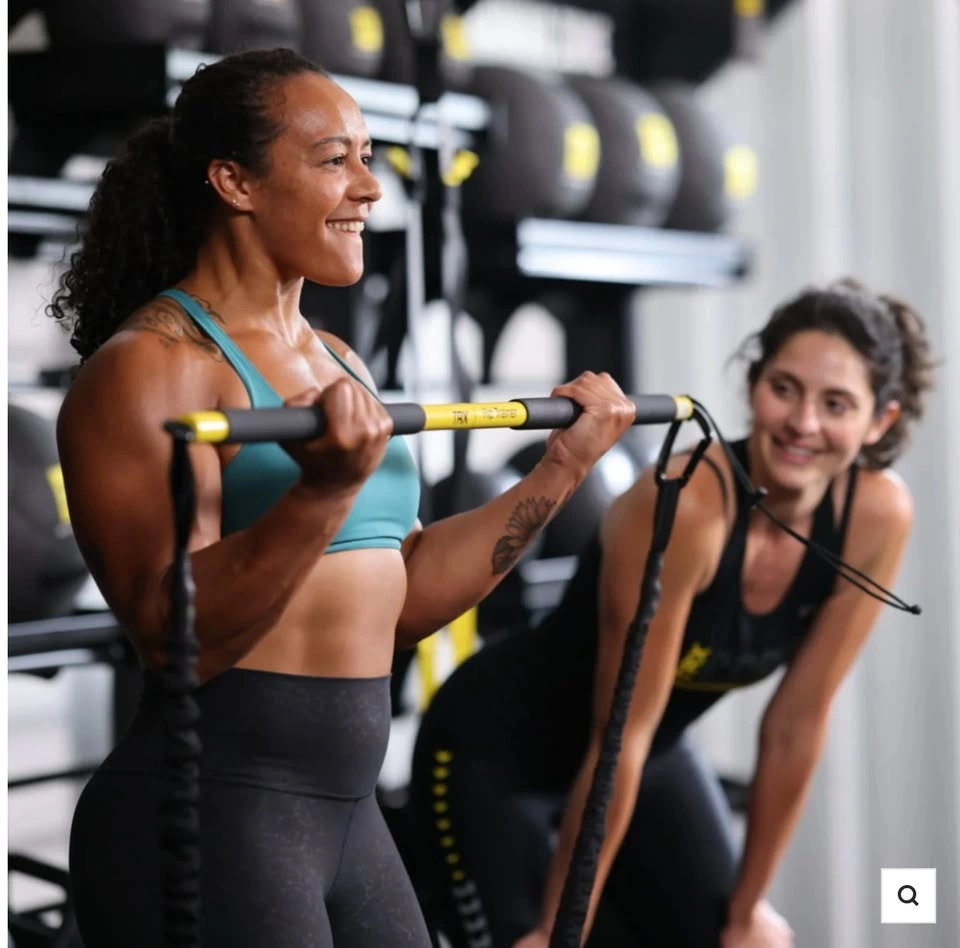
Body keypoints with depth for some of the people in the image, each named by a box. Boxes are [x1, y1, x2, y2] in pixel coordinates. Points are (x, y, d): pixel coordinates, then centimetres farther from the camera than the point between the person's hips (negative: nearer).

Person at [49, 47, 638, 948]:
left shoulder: (336, 361, 12)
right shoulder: (151, 365, -12)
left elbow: (400, 599, 13)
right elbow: (176, 640, -20)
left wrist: (562, 463, 11)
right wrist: (323, 492, -33)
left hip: (345, 811, 8)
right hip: (204, 813, -8)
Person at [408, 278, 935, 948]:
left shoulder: (878, 517, -16)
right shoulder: (685, 505, -32)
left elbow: (796, 728, -8)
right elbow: (616, 739, -27)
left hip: (655, 753, 6)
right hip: (493, 753, -6)